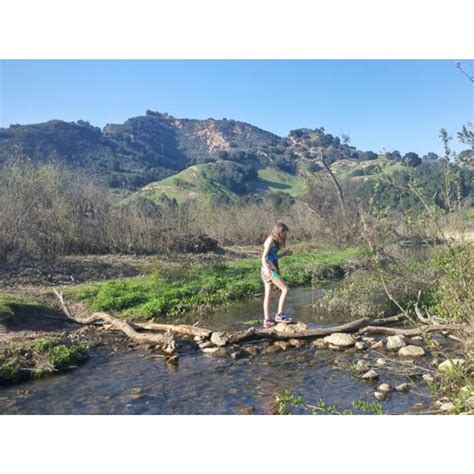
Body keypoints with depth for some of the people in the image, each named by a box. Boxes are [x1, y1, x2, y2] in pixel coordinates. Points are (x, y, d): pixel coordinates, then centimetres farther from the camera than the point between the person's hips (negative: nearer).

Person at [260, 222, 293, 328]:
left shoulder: (274, 241, 17)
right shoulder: (271, 240, -9)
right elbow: (264, 257, -17)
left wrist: (284, 254, 22)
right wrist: (266, 268, -32)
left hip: (272, 269, 10)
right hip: (270, 270, -10)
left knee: (268, 295, 8)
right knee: (285, 289, -11)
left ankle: (267, 320, 9)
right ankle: (279, 315, -10)